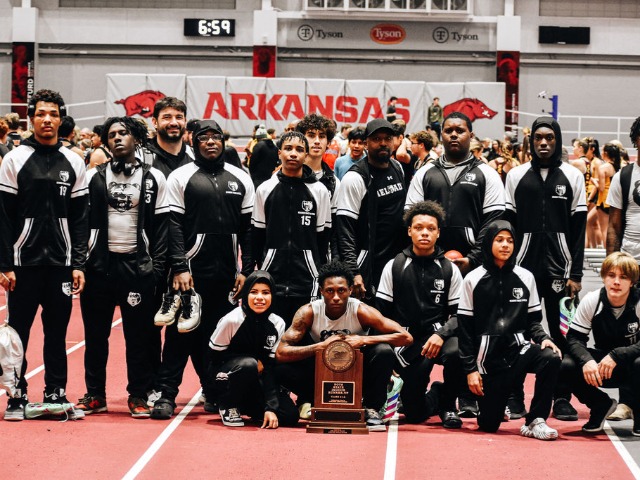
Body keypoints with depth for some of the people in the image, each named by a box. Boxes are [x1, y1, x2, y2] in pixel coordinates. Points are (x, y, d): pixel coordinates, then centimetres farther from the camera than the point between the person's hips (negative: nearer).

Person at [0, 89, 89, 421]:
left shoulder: (73, 162, 7)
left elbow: (79, 217, 8)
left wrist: (78, 264, 1)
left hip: (61, 263, 2)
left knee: (57, 332, 7)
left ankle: (56, 393, 16)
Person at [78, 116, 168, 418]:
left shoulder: (154, 178, 4)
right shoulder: (94, 177, 6)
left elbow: (161, 225, 4)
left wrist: (156, 266, -4)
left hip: (137, 265, -1)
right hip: (99, 264, 1)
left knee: (139, 334, 1)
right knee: (96, 333, 6)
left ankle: (138, 396, 10)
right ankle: (95, 395, 15)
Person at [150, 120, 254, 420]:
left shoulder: (240, 179, 11)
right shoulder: (181, 178, 1)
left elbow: (248, 228, 10)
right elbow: (173, 225, -4)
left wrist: (246, 270, 3)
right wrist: (179, 268, -12)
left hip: (226, 272, 3)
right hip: (192, 268, -3)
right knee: (182, 331, -5)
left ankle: (215, 393, 18)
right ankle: (166, 394, -1)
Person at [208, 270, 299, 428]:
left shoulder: (277, 324, -10)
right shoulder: (231, 320, -23)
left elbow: (270, 366, -11)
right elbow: (214, 356, -13)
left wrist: (270, 407, -21)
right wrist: (253, 362, -18)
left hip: (255, 380, 4)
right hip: (224, 375, -4)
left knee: (290, 415, -11)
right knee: (248, 364, -37)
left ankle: (242, 404, 13)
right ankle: (228, 405, -10)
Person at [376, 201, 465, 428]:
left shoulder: (449, 270, 5)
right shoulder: (394, 267, 4)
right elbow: (382, 313, 5)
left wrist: (441, 335, -17)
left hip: (438, 334, 0)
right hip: (406, 339, 0)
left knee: (456, 352, -37)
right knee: (415, 414, -10)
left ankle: (447, 404, -5)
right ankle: (434, 397, 31)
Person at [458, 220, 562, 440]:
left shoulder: (525, 278, 6)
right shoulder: (473, 280, 0)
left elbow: (533, 320, 9)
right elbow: (464, 327, 0)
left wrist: (543, 338, -13)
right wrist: (470, 368, -5)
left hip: (518, 347, 1)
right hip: (488, 355, -1)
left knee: (551, 358, -32)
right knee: (488, 424, -2)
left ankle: (535, 421, -17)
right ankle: (495, 403, 37)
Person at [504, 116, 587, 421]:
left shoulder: (572, 176, 6)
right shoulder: (516, 176, 7)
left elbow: (579, 228, 4)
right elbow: (507, 225, 7)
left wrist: (575, 273, -3)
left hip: (559, 267, 0)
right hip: (524, 266, 0)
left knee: (562, 333, 0)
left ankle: (562, 399, 6)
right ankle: (514, 397, 7)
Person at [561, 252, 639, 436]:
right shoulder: (591, 300, -11)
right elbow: (574, 337, -12)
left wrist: (616, 356, -37)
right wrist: (586, 360, -32)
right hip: (600, 365, 3)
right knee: (566, 365, -24)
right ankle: (601, 405, 5)